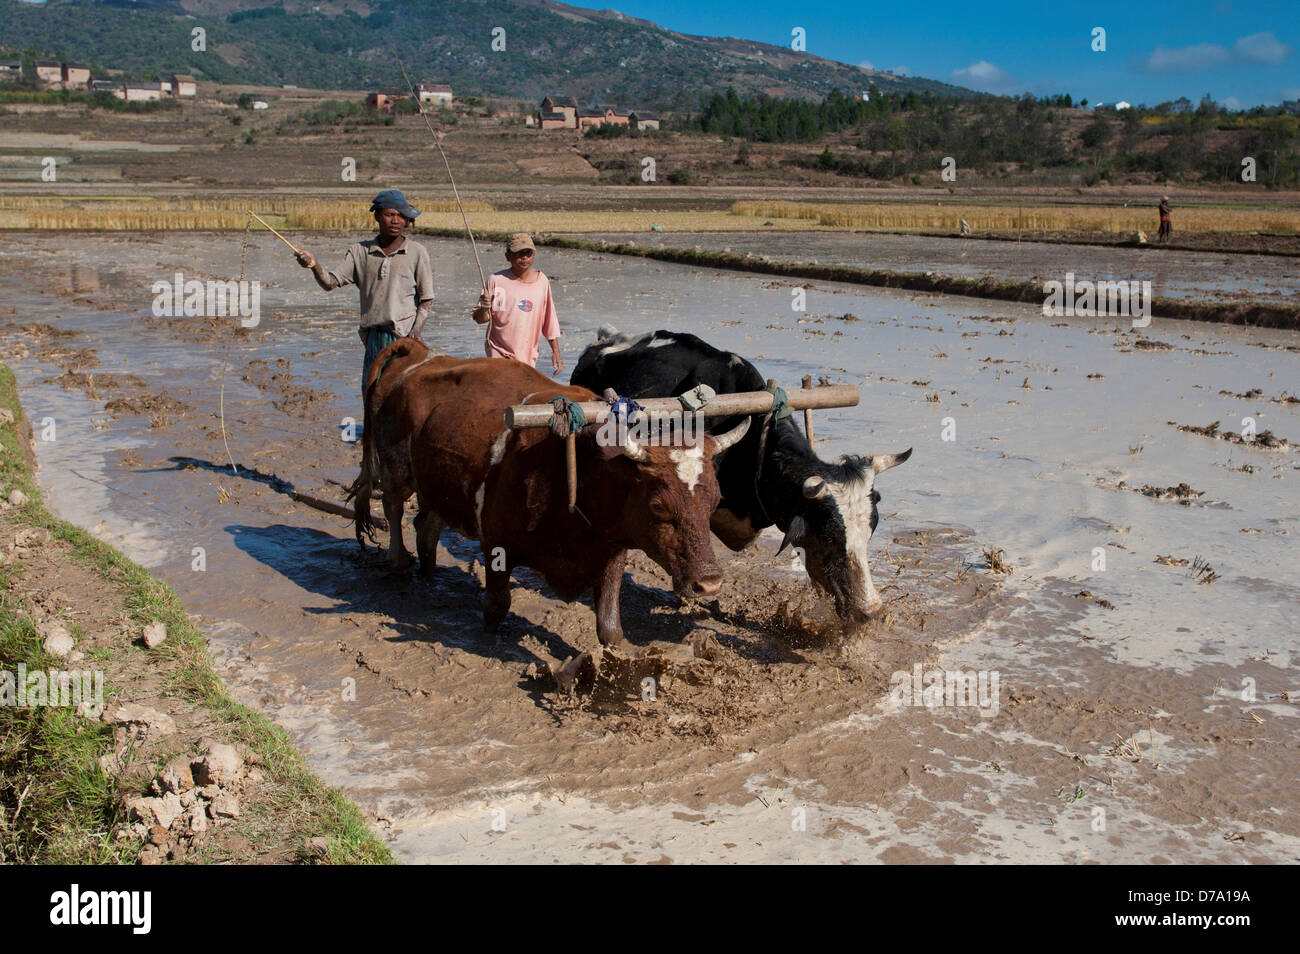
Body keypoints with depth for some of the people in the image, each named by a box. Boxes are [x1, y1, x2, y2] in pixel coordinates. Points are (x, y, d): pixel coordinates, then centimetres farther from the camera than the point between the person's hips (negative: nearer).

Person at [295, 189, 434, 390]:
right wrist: (314, 265, -17)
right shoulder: (360, 251, 11)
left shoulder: (416, 252, 3)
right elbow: (330, 283, 4)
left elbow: (427, 301, 3)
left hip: (404, 337, -3)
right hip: (373, 337, 3)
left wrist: (415, 333, -10)